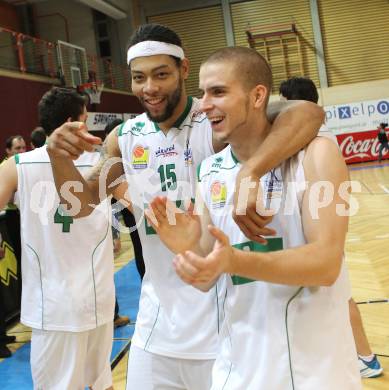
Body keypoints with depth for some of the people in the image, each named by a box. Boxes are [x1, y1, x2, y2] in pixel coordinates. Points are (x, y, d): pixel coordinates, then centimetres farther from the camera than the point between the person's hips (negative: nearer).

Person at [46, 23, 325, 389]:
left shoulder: (215, 123, -16)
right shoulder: (124, 138, 1)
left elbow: (308, 113, -30)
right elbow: (82, 204, 6)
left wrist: (249, 174, -47)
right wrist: (59, 157, -14)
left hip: (221, 317, -4)